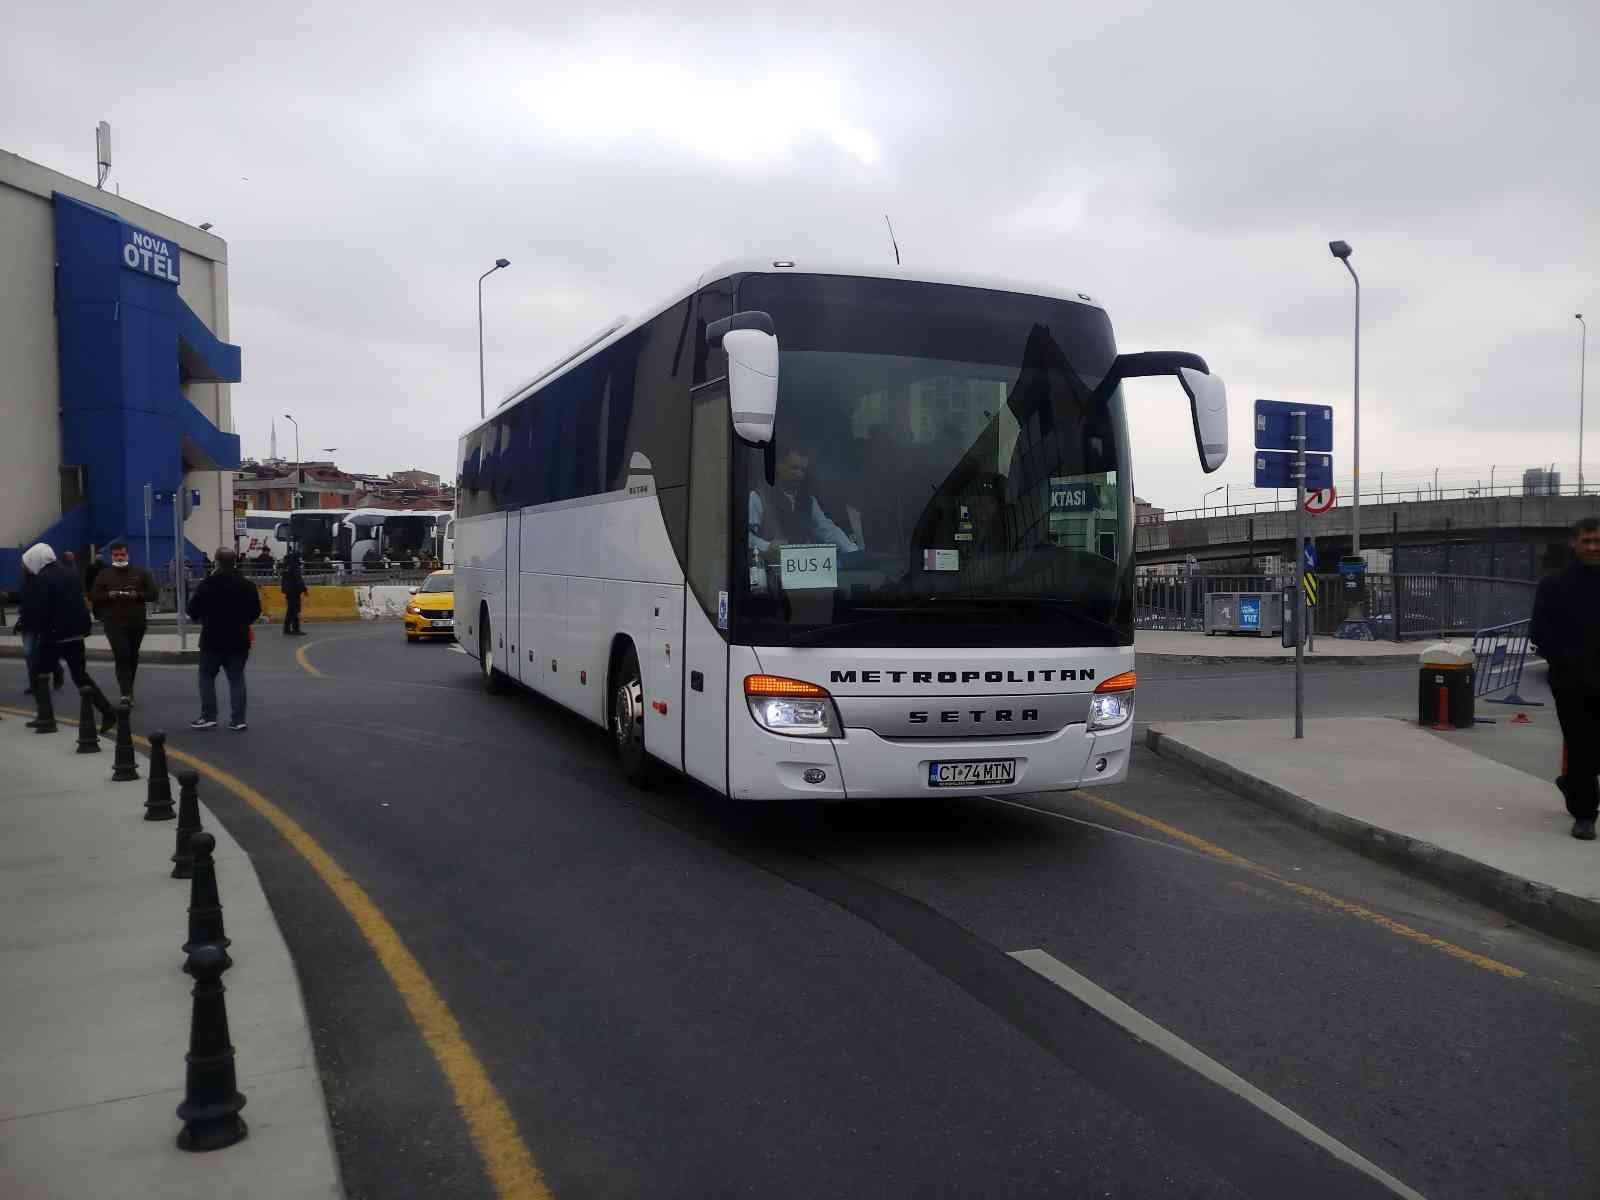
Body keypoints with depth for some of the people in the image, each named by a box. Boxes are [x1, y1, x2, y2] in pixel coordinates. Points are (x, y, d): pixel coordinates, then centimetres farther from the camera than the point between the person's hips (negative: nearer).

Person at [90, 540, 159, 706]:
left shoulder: (140, 573, 6)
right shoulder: (104, 575, 4)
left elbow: (152, 594, 4)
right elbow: (93, 597, 4)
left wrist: (137, 595, -15)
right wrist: (108, 595, -15)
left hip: (137, 623, 2)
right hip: (114, 623, -2)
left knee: (132, 657, 13)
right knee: (122, 656, -15)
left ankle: (128, 689, 29)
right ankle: (126, 693, -20)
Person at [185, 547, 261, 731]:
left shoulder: (207, 584, -10)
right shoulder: (247, 585, 1)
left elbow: (193, 610, -4)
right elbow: (255, 612, 6)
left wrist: (203, 619, 16)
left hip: (213, 639, -3)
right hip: (239, 640, 3)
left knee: (207, 676, 11)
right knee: (236, 678, 7)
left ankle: (209, 717, 8)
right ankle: (238, 720, 4)